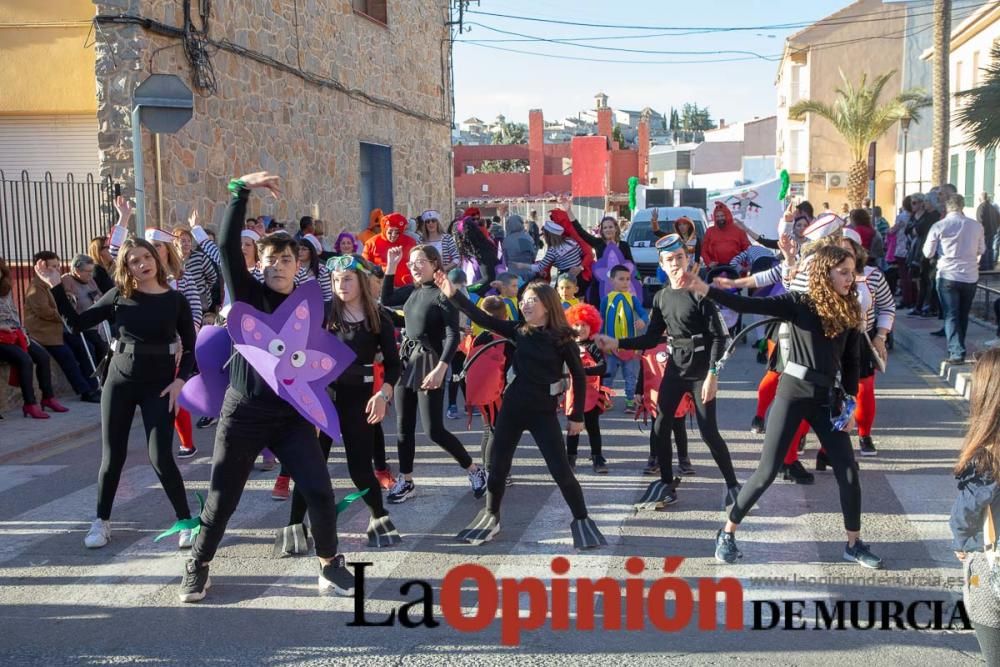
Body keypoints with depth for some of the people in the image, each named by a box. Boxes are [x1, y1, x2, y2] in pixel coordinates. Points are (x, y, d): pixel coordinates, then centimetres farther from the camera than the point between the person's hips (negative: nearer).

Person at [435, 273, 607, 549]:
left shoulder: (562, 338, -9)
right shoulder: (519, 331, 1)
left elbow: (579, 378, -3)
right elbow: (483, 319, -4)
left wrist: (577, 416, -2)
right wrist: (453, 295, -13)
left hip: (544, 412, -4)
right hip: (512, 407, 4)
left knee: (561, 470, -3)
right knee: (498, 464, 8)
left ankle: (582, 521, 12)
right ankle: (491, 516, 26)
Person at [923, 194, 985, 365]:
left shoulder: (939, 226, -9)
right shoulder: (976, 226, -1)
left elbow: (928, 253, -4)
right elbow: (981, 250, 12)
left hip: (948, 276, -3)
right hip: (970, 277, 3)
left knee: (951, 315, 1)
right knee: (963, 315, 17)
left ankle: (956, 353, -9)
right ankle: (958, 348, 28)